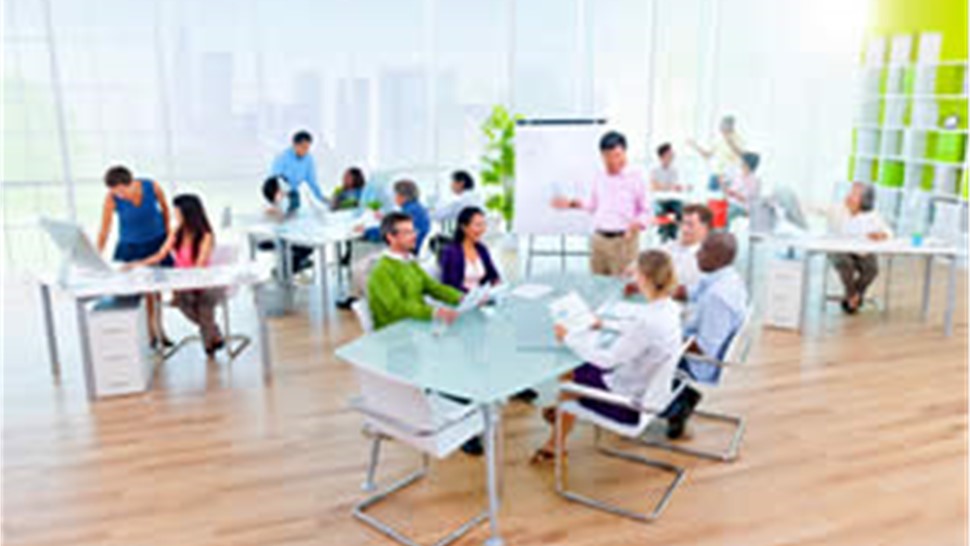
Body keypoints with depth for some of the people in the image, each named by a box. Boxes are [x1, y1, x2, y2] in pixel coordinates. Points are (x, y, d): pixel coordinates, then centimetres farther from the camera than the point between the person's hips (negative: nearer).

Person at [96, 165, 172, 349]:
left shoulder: (152, 187, -19)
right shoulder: (111, 199, -21)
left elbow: (164, 207, 1)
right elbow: (104, 230, -17)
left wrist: (168, 233, 8)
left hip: (157, 242, 1)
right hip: (130, 247, -1)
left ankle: (158, 331, 23)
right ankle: (153, 334, 6)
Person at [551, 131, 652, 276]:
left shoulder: (635, 179, -3)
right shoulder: (598, 179, 9)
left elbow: (646, 211, 1)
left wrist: (637, 224, -18)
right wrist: (572, 203, 14)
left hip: (623, 240, -4)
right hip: (599, 239, 5)